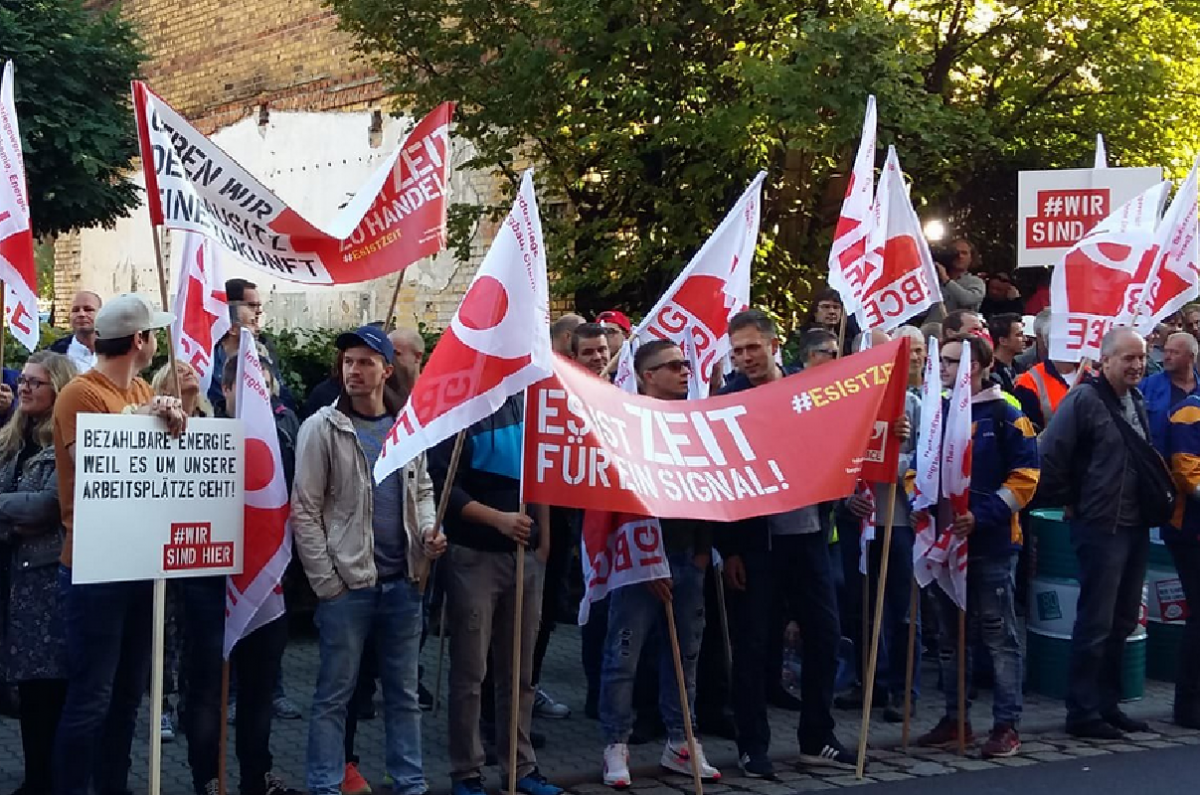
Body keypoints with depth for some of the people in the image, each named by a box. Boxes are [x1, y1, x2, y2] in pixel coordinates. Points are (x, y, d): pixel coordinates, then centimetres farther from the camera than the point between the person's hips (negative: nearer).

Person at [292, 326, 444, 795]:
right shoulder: (322, 428, -7)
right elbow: (305, 512, -8)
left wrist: (428, 529, -2)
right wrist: (326, 583, -11)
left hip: (403, 582, 5)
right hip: (346, 584, -4)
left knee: (404, 691, 14)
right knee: (334, 695, 4)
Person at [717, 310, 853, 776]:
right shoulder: (726, 401, -5)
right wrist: (727, 548, -10)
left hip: (808, 532, 4)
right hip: (754, 539, -4)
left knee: (824, 635, 9)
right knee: (753, 643, 3)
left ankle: (817, 738, 22)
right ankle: (752, 746, 15)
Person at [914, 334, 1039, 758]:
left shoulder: (1005, 415, -7)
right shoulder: (936, 412, 9)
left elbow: (1024, 477, -10)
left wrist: (981, 515, -19)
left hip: (991, 541, -6)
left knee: (999, 634, 0)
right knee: (949, 634, 12)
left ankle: (1007, 725, 7)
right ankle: (954, 718, 22)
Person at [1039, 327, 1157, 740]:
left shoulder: (1137, 402, 12)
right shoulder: (1084, 400, -13)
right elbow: (1048, 457, -17)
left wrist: (1156, 500, 12)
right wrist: (1069, 502, -9)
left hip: (1135, 527, 8)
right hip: (1100, 527, -8)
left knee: (1122, 622, 14)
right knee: (1095, 624, -3)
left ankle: (1107, 704, 24)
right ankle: (1083, 711, 6)